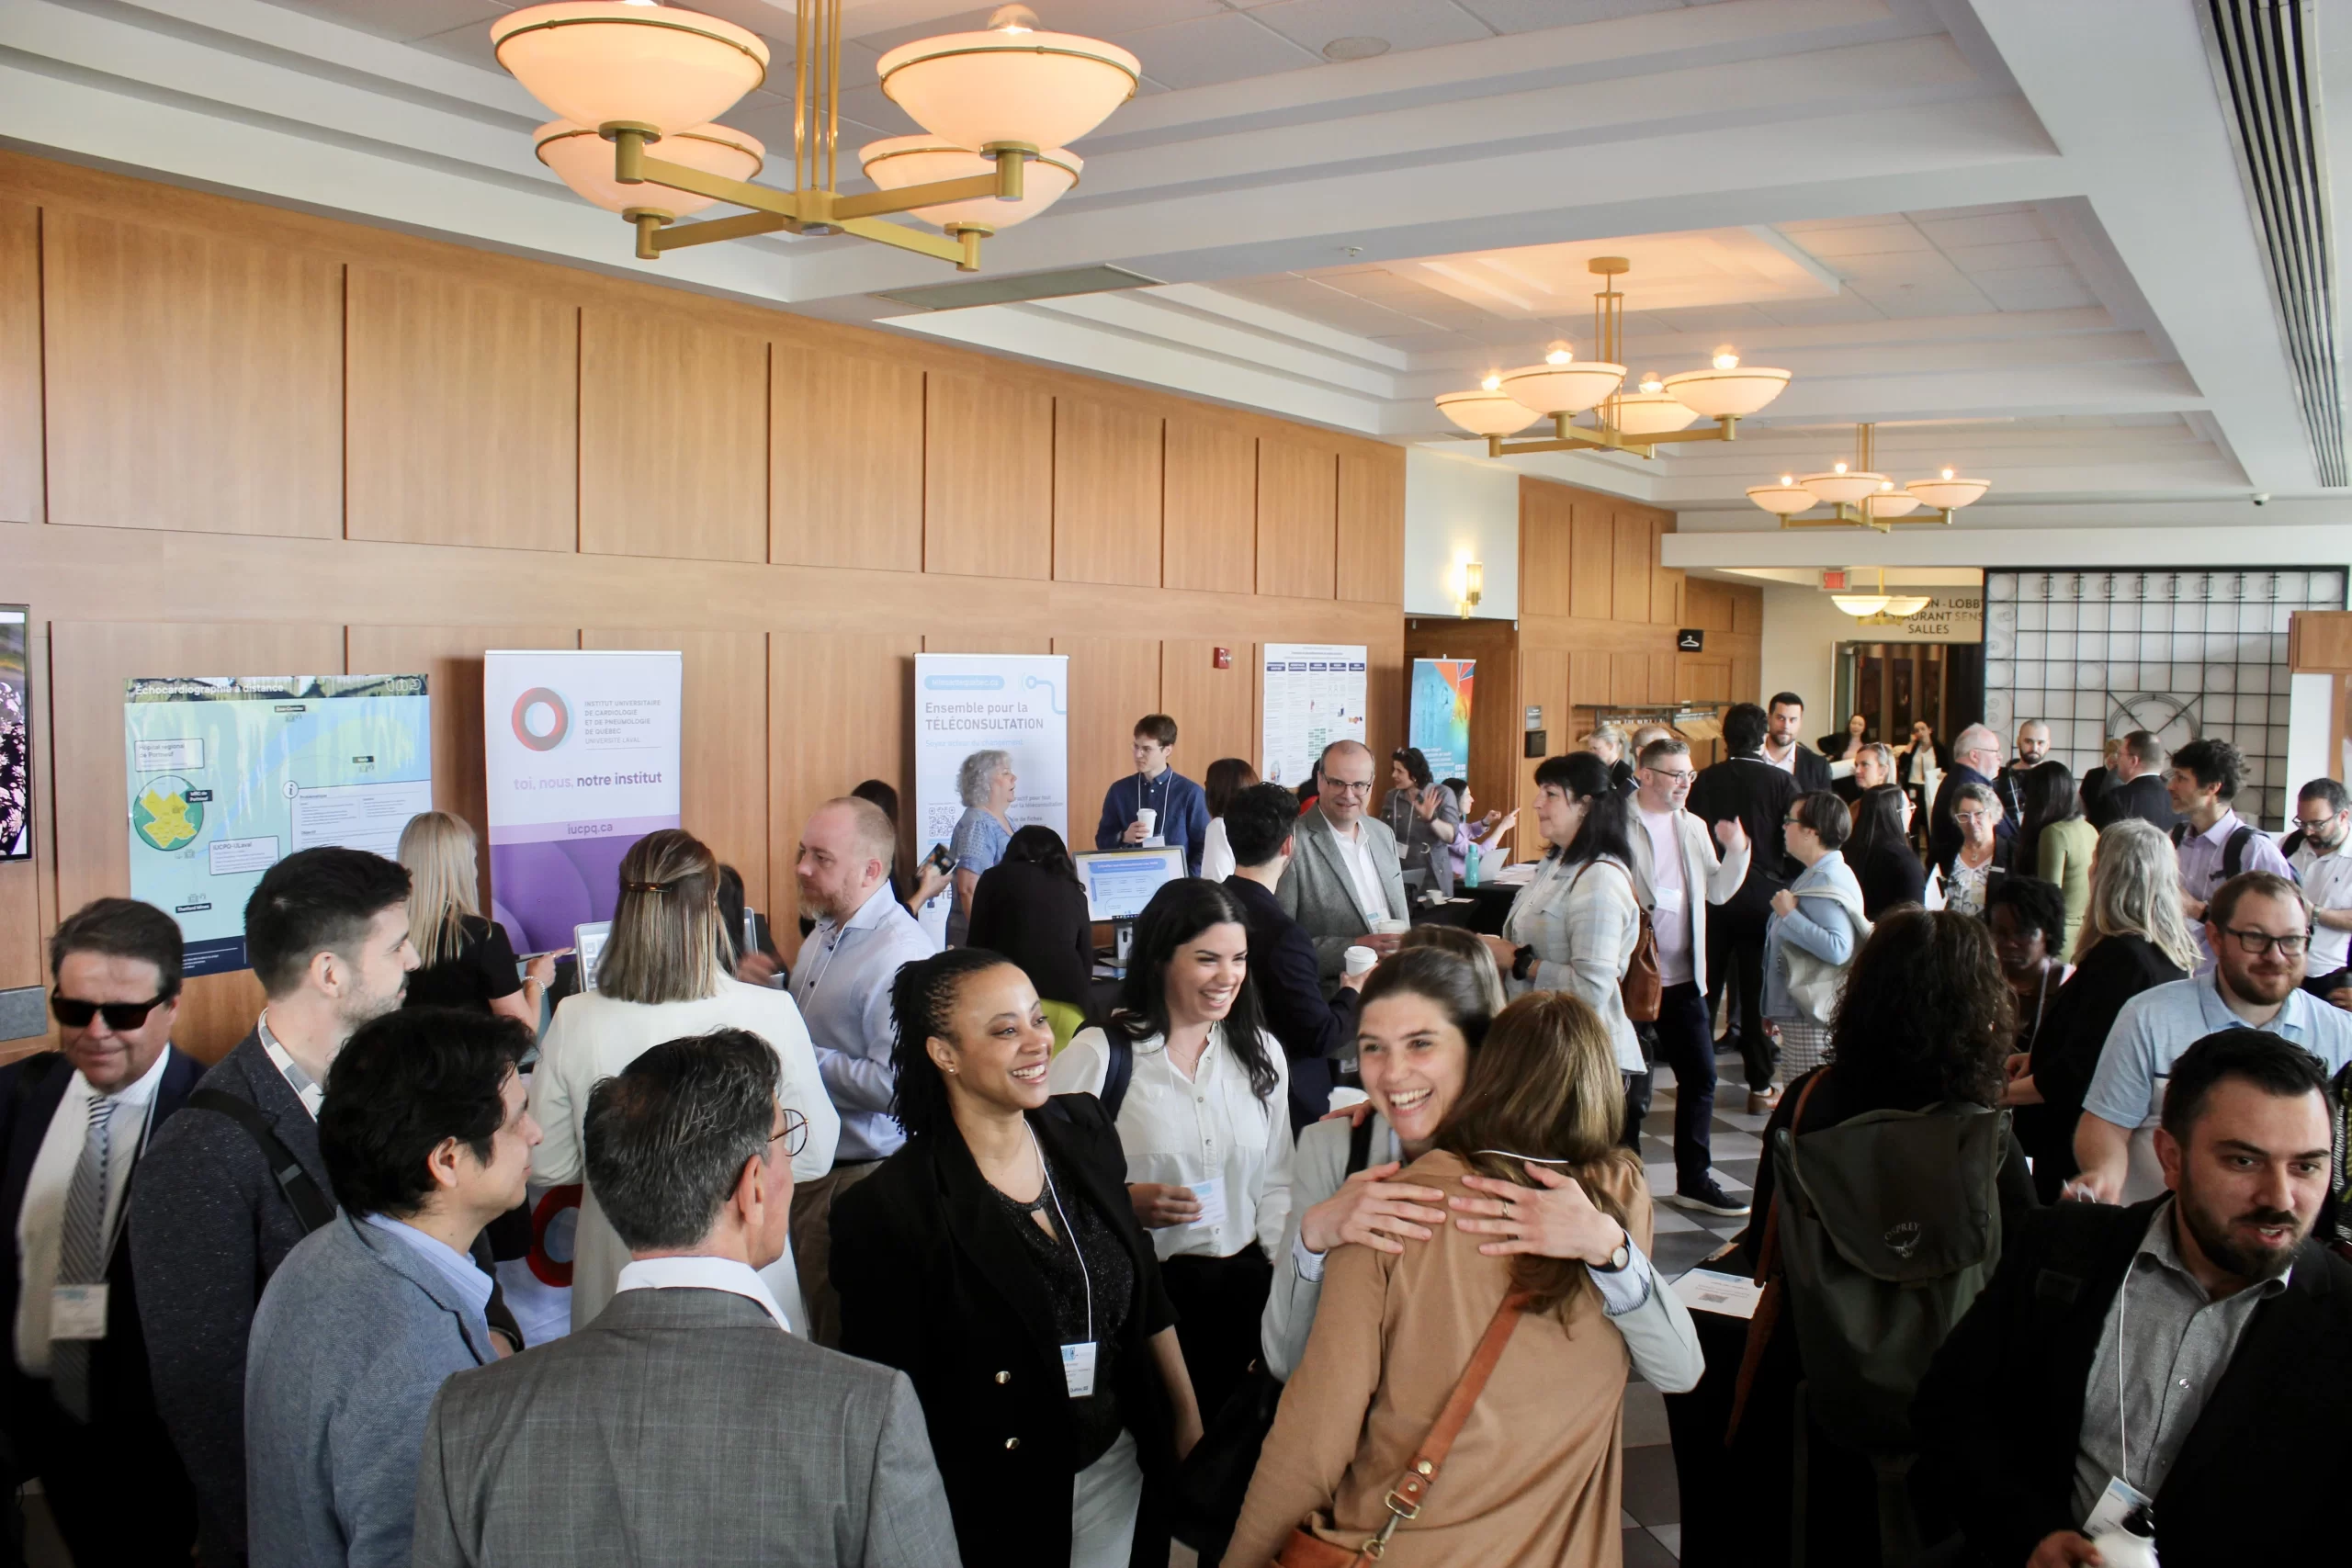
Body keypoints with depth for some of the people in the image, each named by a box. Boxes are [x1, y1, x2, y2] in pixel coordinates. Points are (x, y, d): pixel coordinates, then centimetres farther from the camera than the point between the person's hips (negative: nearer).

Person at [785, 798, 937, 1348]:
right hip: (808, 1166, 9)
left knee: (845, 1340, 2)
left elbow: (894, 1085, -28)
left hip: (861, 1178, -9)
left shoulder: (900, 956, -22)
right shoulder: (824, 936, 9)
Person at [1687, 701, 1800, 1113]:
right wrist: (1786, 883, 8)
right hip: (1764, 897, -1)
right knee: (1759, 994, 5)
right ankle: (1760, 1086, 9)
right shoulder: (1781, 782, -8)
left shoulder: (1704, 780, -4)